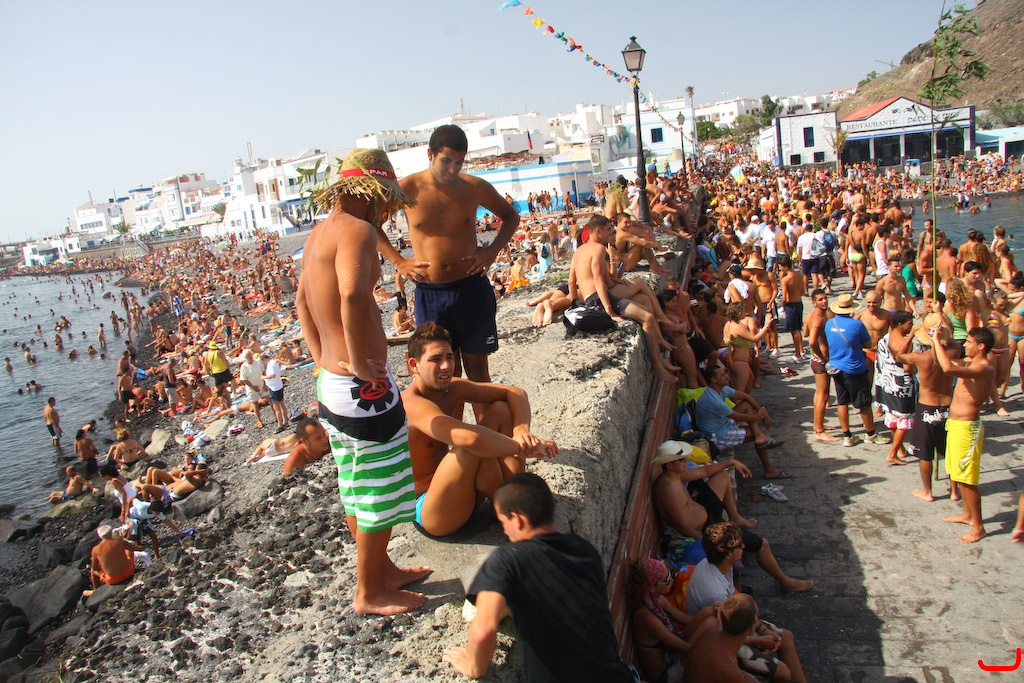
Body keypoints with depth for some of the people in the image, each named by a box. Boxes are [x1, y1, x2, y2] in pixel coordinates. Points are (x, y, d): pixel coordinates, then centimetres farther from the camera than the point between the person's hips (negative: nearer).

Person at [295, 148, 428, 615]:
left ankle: (382, 570, 40)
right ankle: (370, 593, 24)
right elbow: (353, 296, -37)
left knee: (358, 487, 21)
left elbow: (301, 301, 24)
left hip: (331, 381, 10)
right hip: (364, 385, -10)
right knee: (380, 491, 7)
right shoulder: (356, 229, -18)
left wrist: (323, 358, 18)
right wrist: (359, 362, -25)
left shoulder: (319, 234, 13)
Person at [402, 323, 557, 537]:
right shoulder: (412, 404, -26)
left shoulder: (453, 388, -1)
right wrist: (523, 447, -29)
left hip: (460, 493, 9)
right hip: (427, 510, -8)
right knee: (476, 447, -33)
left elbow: (515, 393, -1)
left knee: (501, 410, 0)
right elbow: (471, 438, -42)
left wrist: (522, 430, -21)